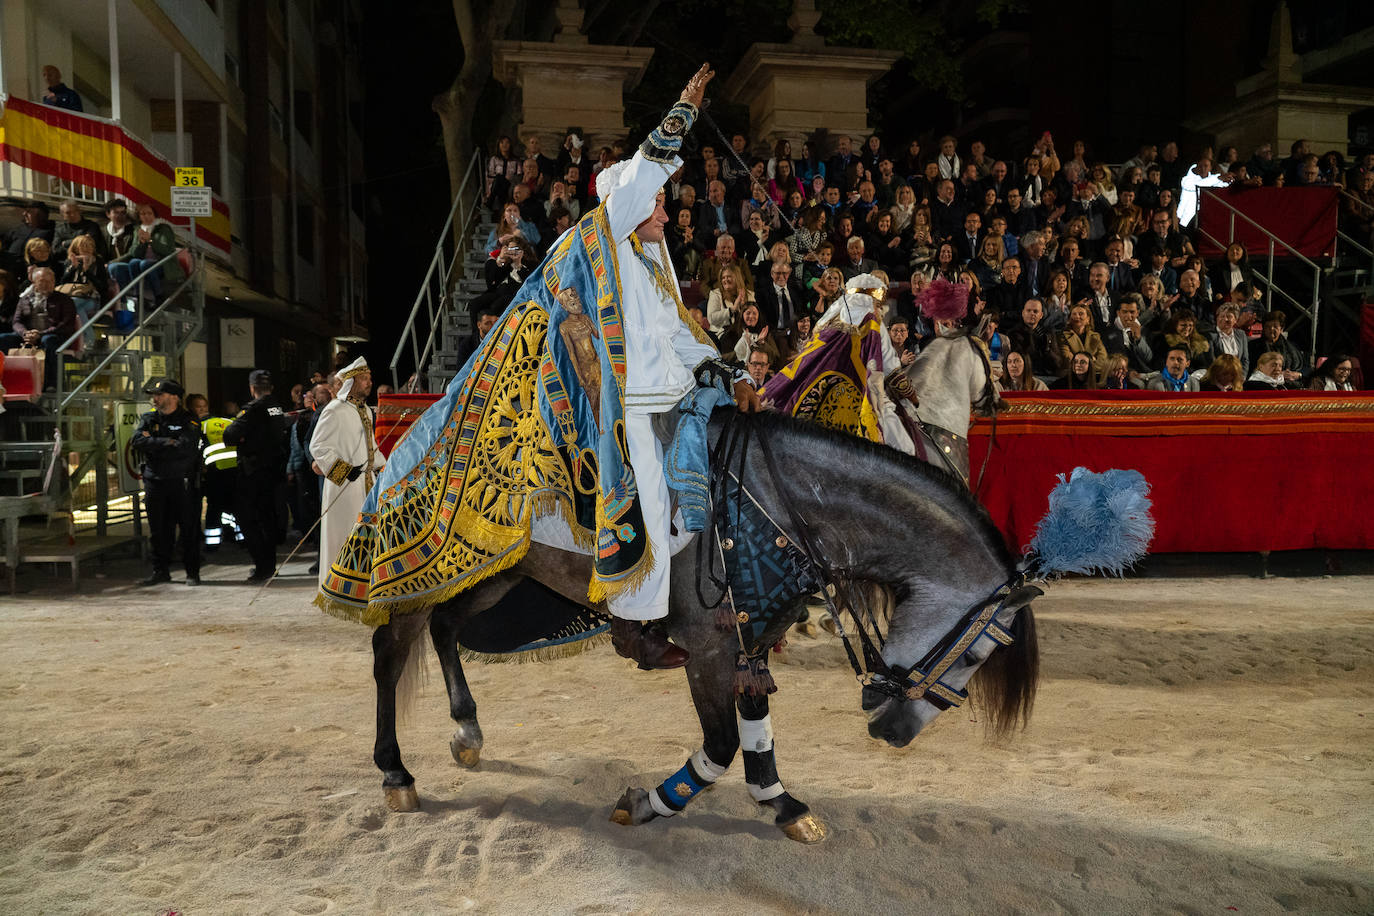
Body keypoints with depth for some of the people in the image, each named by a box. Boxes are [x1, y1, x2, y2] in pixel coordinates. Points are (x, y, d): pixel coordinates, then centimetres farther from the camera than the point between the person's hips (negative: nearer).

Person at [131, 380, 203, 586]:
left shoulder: (189, 420, -2)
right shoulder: (148, 419, 11)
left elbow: (184, 447, -18)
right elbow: (137, 441, -7)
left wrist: (152, 442, -10)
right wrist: (167, 443, -15)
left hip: (183, 482, -4)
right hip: (154, 482, 4)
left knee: (189, 529, 0)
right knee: (159, 530, 8)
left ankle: (192, 572, 9)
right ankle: (160, 571, 18)